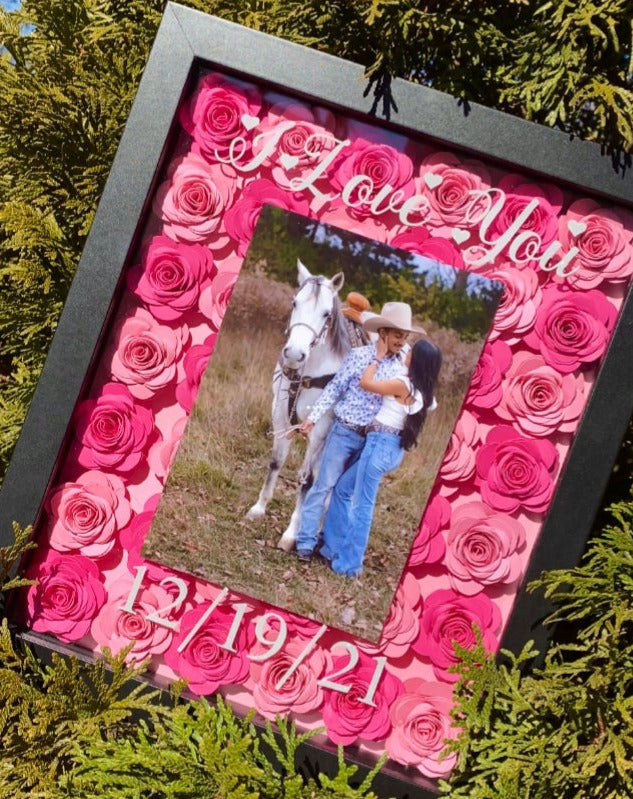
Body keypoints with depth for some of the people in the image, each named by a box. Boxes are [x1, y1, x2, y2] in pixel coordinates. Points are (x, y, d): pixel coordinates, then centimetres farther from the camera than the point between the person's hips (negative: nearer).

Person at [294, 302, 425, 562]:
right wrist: (312, 417, -6)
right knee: (324, 485, -1)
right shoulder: (359, 355, -8)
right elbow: (335, 388, -3)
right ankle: (305, 542, 4)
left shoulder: (402, 366, 1)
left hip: (372, 440, 3)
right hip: (344, 432, -3)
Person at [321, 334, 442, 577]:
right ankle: (335, 546, 27)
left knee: (362, 505, -1)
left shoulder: (403, 384, -17)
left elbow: (365, 382, -14)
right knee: (343, 489, 20)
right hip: (394, 449, 9)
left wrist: (379, 357, -3)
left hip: (380, 444, -9)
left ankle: (350, 564, 6)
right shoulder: (424, 391, 8)